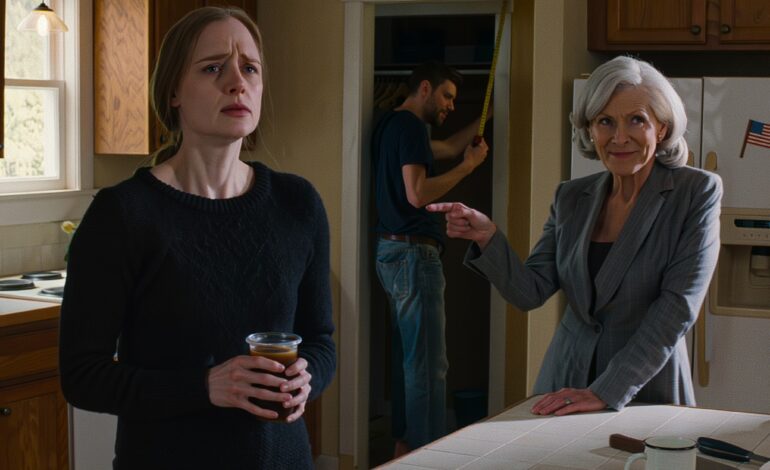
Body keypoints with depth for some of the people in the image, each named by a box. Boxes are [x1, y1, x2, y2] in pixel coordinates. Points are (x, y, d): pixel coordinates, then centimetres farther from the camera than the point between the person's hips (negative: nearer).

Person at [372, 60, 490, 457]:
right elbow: (418, 194, -21)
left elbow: (449, 147, 30)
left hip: (393, 252, 11)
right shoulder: (410, 126, -13)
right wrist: (467, 166, -12)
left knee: (408, 358, 15)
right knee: (429, 364, -9)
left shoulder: (392, 126, 17)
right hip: (414, 253, -11)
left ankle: (404, 446, 20)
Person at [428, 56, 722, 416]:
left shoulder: (697, 192, -9)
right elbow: (530, 292, 1)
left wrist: (607, 392, -22)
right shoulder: (571, 198, 4)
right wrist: (487, 238, -17)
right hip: (564, 387, 4)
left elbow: (678, 306, -17)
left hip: (647, 394, -3)